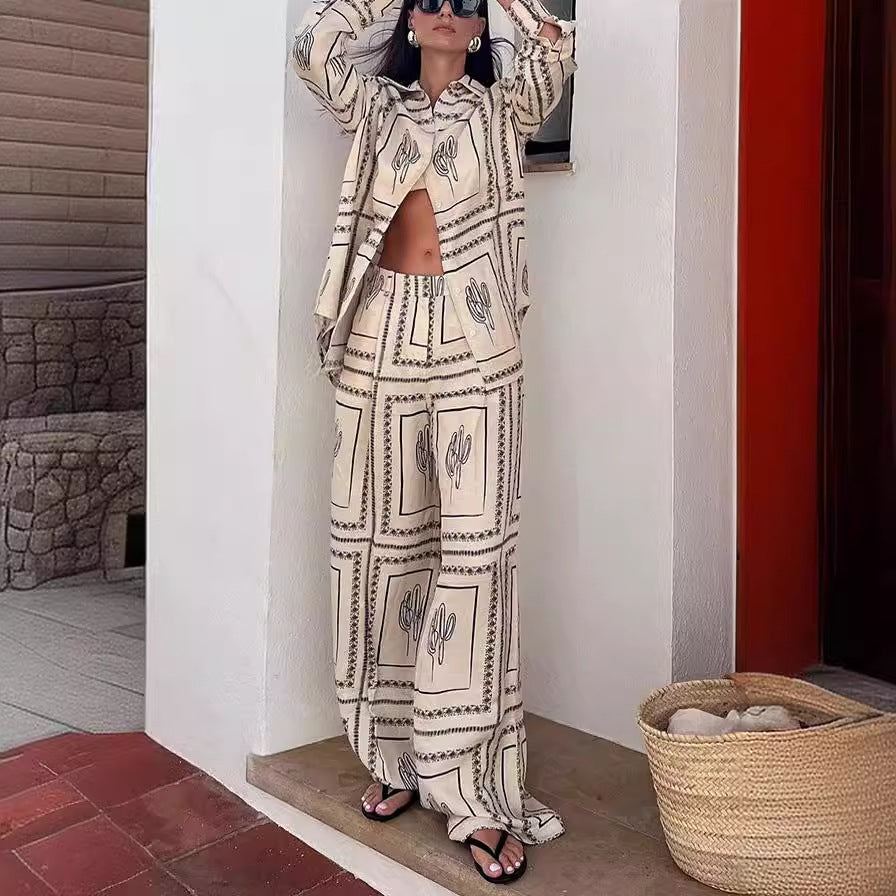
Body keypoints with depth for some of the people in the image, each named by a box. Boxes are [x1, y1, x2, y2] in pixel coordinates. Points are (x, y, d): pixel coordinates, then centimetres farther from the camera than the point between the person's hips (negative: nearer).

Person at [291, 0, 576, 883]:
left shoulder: (503, 110, 14)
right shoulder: (376, 108, 18)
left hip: (472, 338, -2)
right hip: (382, 333, 2)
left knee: (476, 542, -8)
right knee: (382, 537, 4)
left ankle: (479, 795, -3)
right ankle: (395, 754, 19)